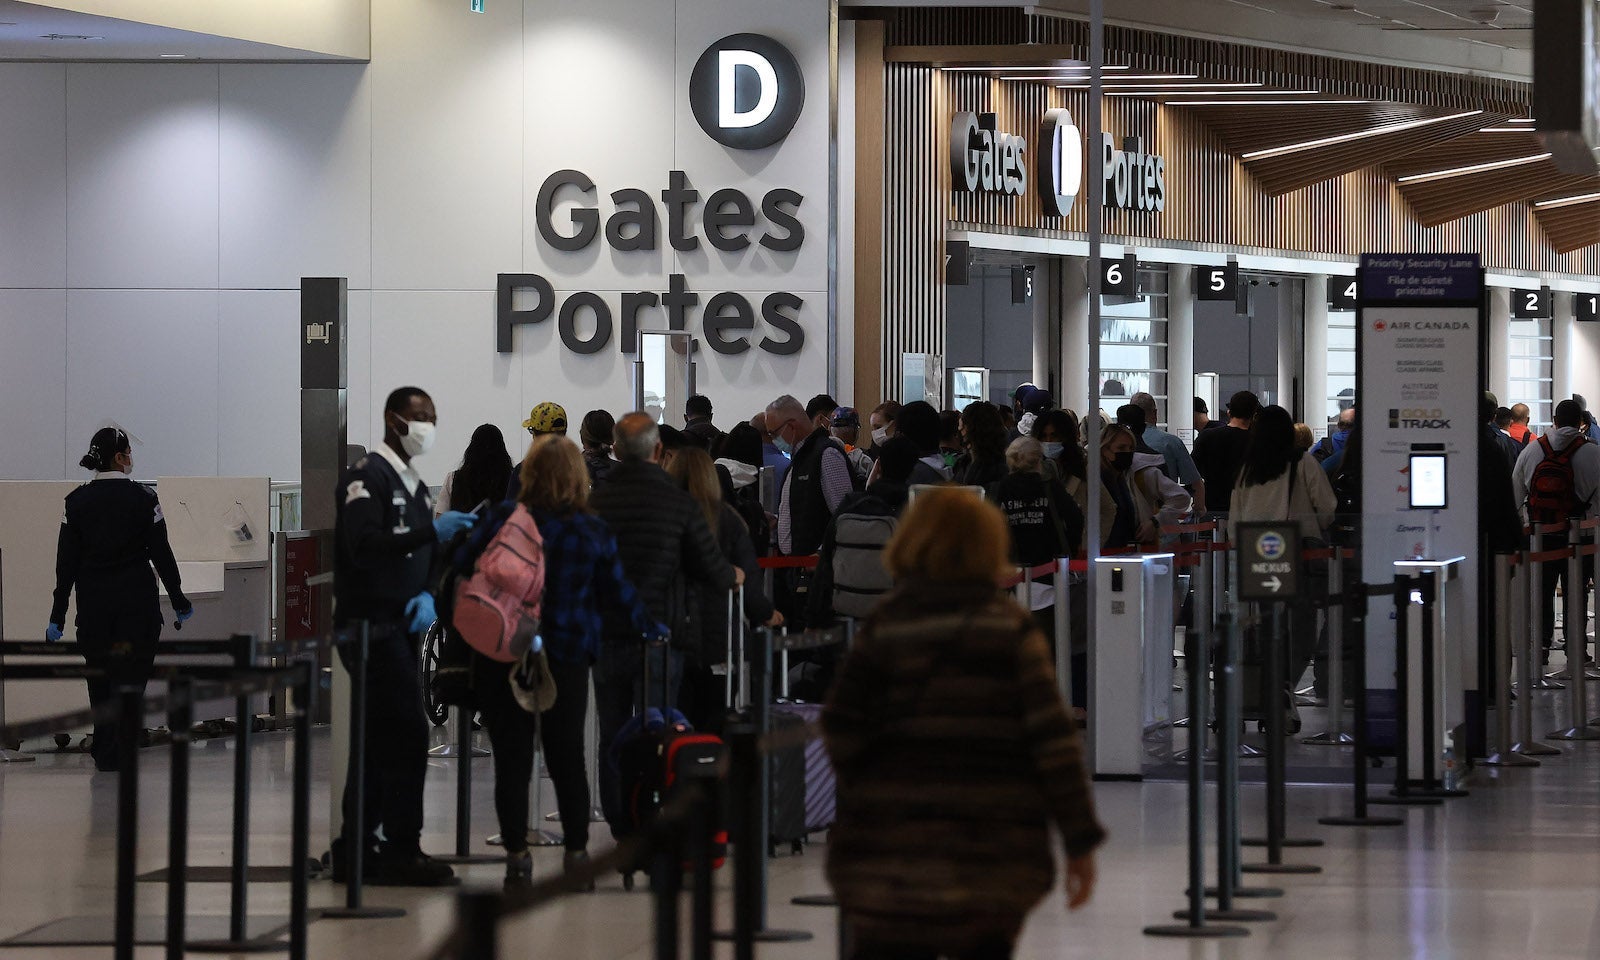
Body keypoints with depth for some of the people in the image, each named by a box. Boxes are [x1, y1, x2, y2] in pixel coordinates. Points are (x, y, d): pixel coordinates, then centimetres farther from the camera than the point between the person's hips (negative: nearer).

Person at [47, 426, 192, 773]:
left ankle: (104, 750, 20)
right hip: (137, 598, -3)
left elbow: (66, 561, -1)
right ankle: (116, 753, -3)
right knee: (130, 675, 3)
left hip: (93, 600, 3)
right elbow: (161, 553, -5)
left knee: (99, 677, 15)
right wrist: (179, 601, 7)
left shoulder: (77, 501, -1)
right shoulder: (143, 498, -8)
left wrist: (57, 616, 3)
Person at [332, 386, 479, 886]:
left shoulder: (413, 485, 20)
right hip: (370, 626, -9)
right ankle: (401, 850, -11)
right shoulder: (367, 477, -9)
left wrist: (427, 596, 1)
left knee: (380, 740, 9)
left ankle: (354, 850, 12)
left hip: (398, 628, 9)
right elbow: (363, 545, -22)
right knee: (407, 732, -13)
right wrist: (431, 531, -29)